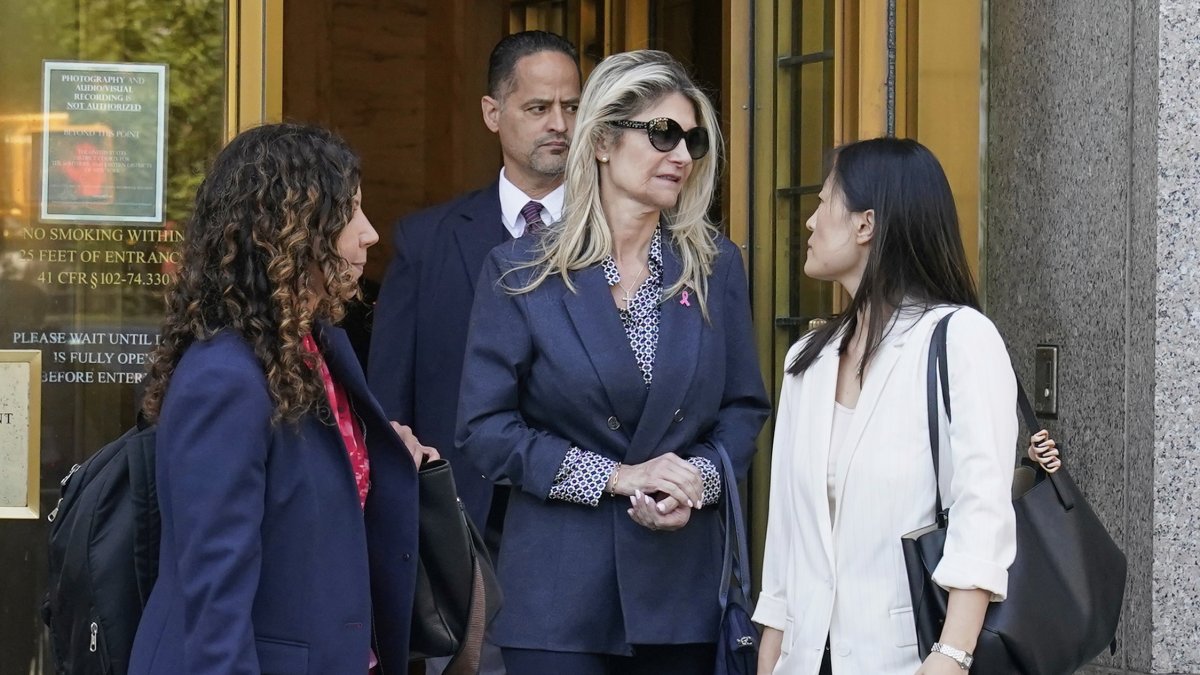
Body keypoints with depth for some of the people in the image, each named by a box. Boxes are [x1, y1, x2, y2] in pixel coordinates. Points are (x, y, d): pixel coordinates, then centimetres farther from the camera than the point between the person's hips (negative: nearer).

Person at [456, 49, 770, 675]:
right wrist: (614, 476, -13)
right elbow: (484, 427, -5)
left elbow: (744, 408, 9)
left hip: (683, 581, 3)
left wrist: (699, 479, -11)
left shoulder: (715, 265, 7)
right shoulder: (519, 272, -2)